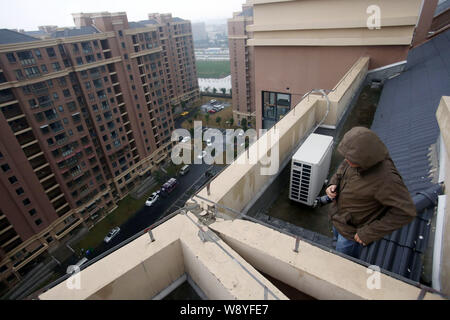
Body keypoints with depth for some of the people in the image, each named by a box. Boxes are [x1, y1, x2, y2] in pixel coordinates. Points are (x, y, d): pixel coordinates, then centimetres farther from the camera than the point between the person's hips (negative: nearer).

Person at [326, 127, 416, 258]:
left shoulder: (385, 178, -38)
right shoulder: (358, 156, -18)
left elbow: (405, 212, -31)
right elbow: (342, 169, 4)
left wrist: (369, 232, -26)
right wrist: (333, 183, -16)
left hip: (353, 230, -6)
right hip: (338, 215, 7)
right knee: (339, 242, 34)